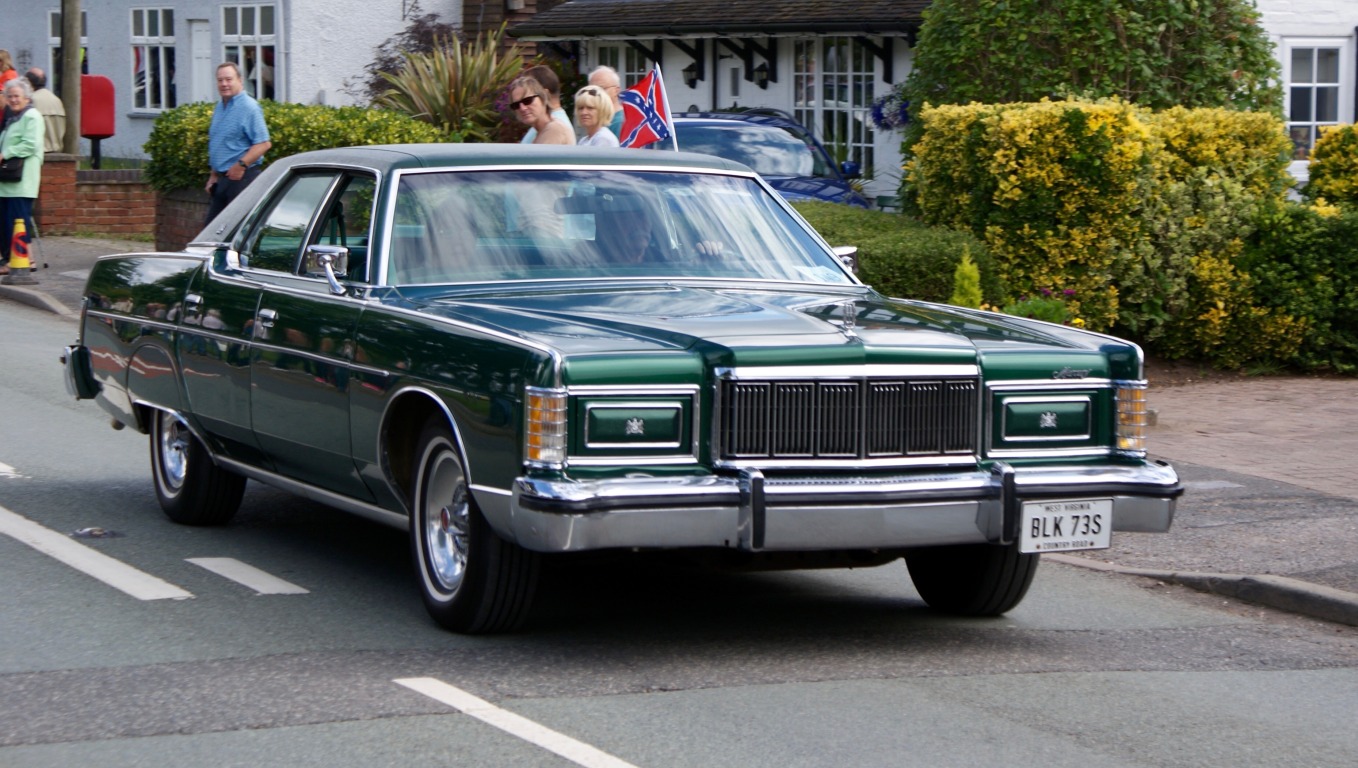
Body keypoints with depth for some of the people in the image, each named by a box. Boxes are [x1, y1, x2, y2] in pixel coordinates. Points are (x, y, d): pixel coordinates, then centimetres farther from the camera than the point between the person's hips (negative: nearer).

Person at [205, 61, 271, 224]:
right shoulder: (219, 109, 17)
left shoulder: (249, 107, -11)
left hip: (242, 178, -9)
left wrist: (241, 164, -25)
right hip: (222, 179, 9)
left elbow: (264, 143, -19)